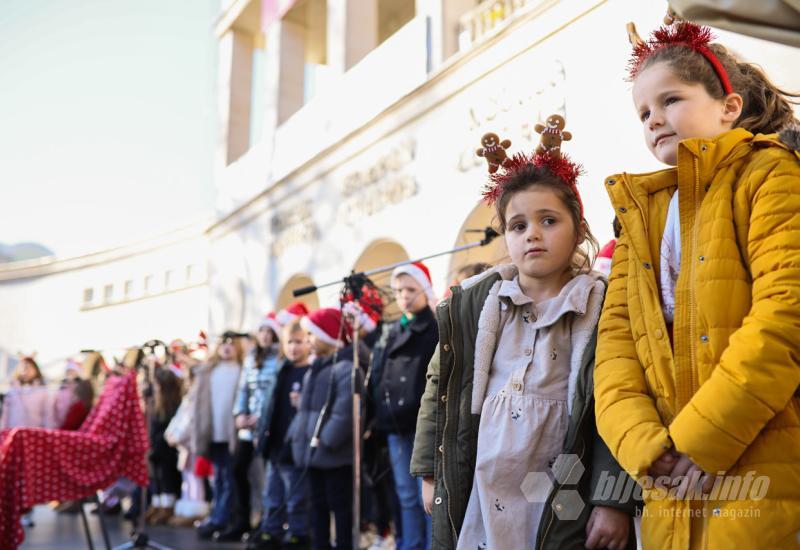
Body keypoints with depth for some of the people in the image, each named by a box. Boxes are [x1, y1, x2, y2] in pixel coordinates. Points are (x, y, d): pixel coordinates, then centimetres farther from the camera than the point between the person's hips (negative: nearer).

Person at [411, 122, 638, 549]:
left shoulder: (603, 308, -4)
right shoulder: (471, 303, 3)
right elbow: (440, 387, 9)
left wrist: (615, 501, -13)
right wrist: (430, 472, 8)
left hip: (562, 509, -2)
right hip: (474, 498, 3)